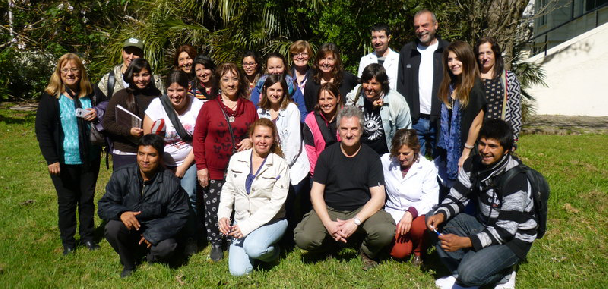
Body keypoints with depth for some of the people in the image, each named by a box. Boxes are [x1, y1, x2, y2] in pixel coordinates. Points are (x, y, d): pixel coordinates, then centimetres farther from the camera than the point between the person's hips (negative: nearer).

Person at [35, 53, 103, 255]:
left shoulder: (91, 95, 5)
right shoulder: (51, 97, -6)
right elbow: (42, 129, -9)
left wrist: (96, 115, -8)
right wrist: (51, 159, -15)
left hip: (89, 158, 3)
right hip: (64, 160, -3)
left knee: (88, 199, 13)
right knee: (66, 201, 8)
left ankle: (88, 237, 28)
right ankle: (68, 242, 24)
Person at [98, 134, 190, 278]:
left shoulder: (170, 181, -12)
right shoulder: (121, 176, -10)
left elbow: (180, 215, -9)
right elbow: (104, 206, -8)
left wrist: (154, 234, -20)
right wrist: (121, 213, -32)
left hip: (156, 229, -1)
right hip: (128, 229, 1)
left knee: (166, 248, -30)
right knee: (112, 228, -30)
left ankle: (152, 257, 12)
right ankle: (128, 264, 1)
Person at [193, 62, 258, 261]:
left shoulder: (249, 107, 9)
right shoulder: (209, 107, 2)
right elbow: (198, 137, 2)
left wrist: (251, 140, -6)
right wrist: (201, 166, -4)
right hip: (214, 171, -1)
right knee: (213, 209, 4)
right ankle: (216, 245, 25)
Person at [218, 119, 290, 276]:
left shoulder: (280, 165, -7)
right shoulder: (237, 159, 4)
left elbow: (276, 202, -13)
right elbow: (228, 189, 12)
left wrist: (247, 226, -19)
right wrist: (223, 215, -6)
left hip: (271, 221, -3)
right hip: (241, 221, 3)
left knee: (253, 248, -33)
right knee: (239, 271, -11)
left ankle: (272, 250, 2)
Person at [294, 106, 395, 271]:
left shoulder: (371, 157, 0)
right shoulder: (327, 155, 2)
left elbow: (378, 197, -6)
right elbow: (316, 192, 0)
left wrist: (356, 222, -21)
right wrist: (328, 223, -16)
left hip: (362, 210, 0)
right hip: (329, 210, 1)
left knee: (386, 232, -31)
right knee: (304, 239, -25)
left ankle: (368, 253, 6)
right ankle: (331, 244, 11)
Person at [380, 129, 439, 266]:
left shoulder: (428, 167, -6)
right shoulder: (387, 161, -1)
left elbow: (430, 200, -15)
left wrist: (411, 213, -31)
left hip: (417, 214, 0)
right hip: (394, 214, 1)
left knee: (419, 226, -36)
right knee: (399, 251, -23)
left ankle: (419, 253, 0)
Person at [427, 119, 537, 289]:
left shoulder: (516, 179, -27)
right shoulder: (474, 164, -6)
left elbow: (505, 231, -27)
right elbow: (457, 198, -1)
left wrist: (464, 242, -35)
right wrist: (441, 214, -23)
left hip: (514, 238, -7)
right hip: (483, 223, 7)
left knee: (469, 273, -29)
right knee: (433, 220, -8)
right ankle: (458, 274, -3)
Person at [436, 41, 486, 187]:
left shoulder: (474, 87, -11)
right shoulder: (450, 86, 9)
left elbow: (476, 124, -13)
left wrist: (466, 153, -12)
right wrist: (442, 150, 7)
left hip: (464, 153, -6)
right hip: (448, 153, 7)